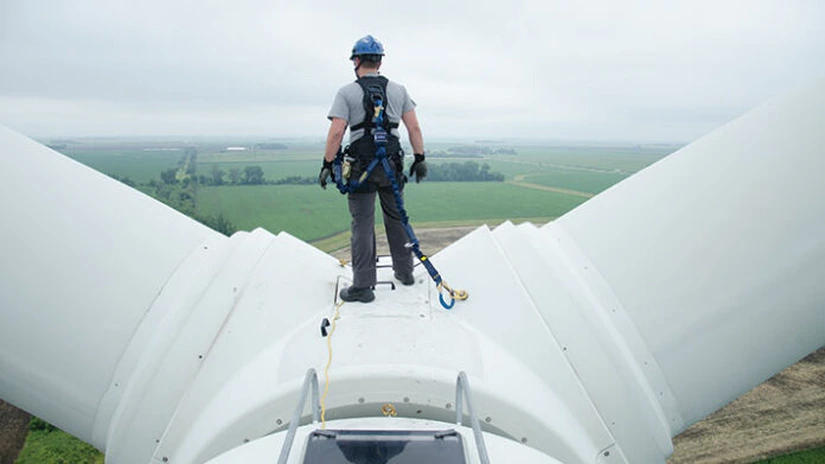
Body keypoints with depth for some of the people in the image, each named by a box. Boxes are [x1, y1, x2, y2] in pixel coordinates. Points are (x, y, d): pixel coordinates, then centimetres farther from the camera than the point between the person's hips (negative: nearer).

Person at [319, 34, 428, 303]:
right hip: (393, 165, 4)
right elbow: (414, 128, 3)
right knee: (396, 218, 17)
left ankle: (362, 286, 5)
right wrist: (420, 159, 8)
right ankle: (404, 272, 29)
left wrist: (327, 165, -7)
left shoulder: (347, 93, -4)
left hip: (361, 167, -3)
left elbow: (336, 132, -12)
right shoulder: (398, 90, 7)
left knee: (362, 225, 1)